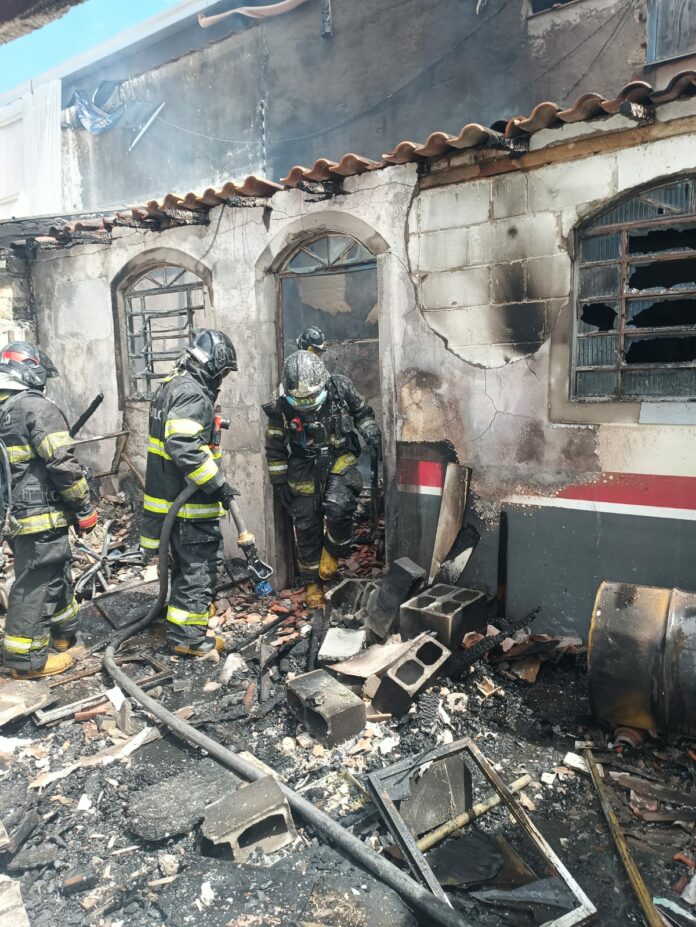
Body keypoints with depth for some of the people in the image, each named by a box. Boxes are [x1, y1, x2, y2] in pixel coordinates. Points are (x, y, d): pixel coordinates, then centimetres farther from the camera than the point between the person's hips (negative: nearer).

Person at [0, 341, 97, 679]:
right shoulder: (38, 408, -15)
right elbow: (62, 464, -20)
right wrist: (85, 508, -11)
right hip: (41, 515, -9)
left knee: (53, 574, 22)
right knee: (36, 584, 1)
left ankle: (64, 631, 37)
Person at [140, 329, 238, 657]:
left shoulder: (171, 386, 14)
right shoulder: (193, 394, -19)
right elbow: (184, 446, -30)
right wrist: (217, 483, -24)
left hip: (169, 495, 10)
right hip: (191, 502, -10)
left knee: (185, 561, 23)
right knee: (198, 566, 1)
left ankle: (198, 608, 40)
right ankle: (188, 635, 9)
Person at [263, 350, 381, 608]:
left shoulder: (341, 388, -12)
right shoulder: (281, 406, -13)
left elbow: (362, 412, 8)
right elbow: (275, 447, -1)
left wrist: (370, 430, -11)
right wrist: (279, 482, 1)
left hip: (339, 460, 0)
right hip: (304, 468, 1)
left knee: (338, 507, -26)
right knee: (306, 526, 3)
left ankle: (332, 551, 6)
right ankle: (312, 582, 23)